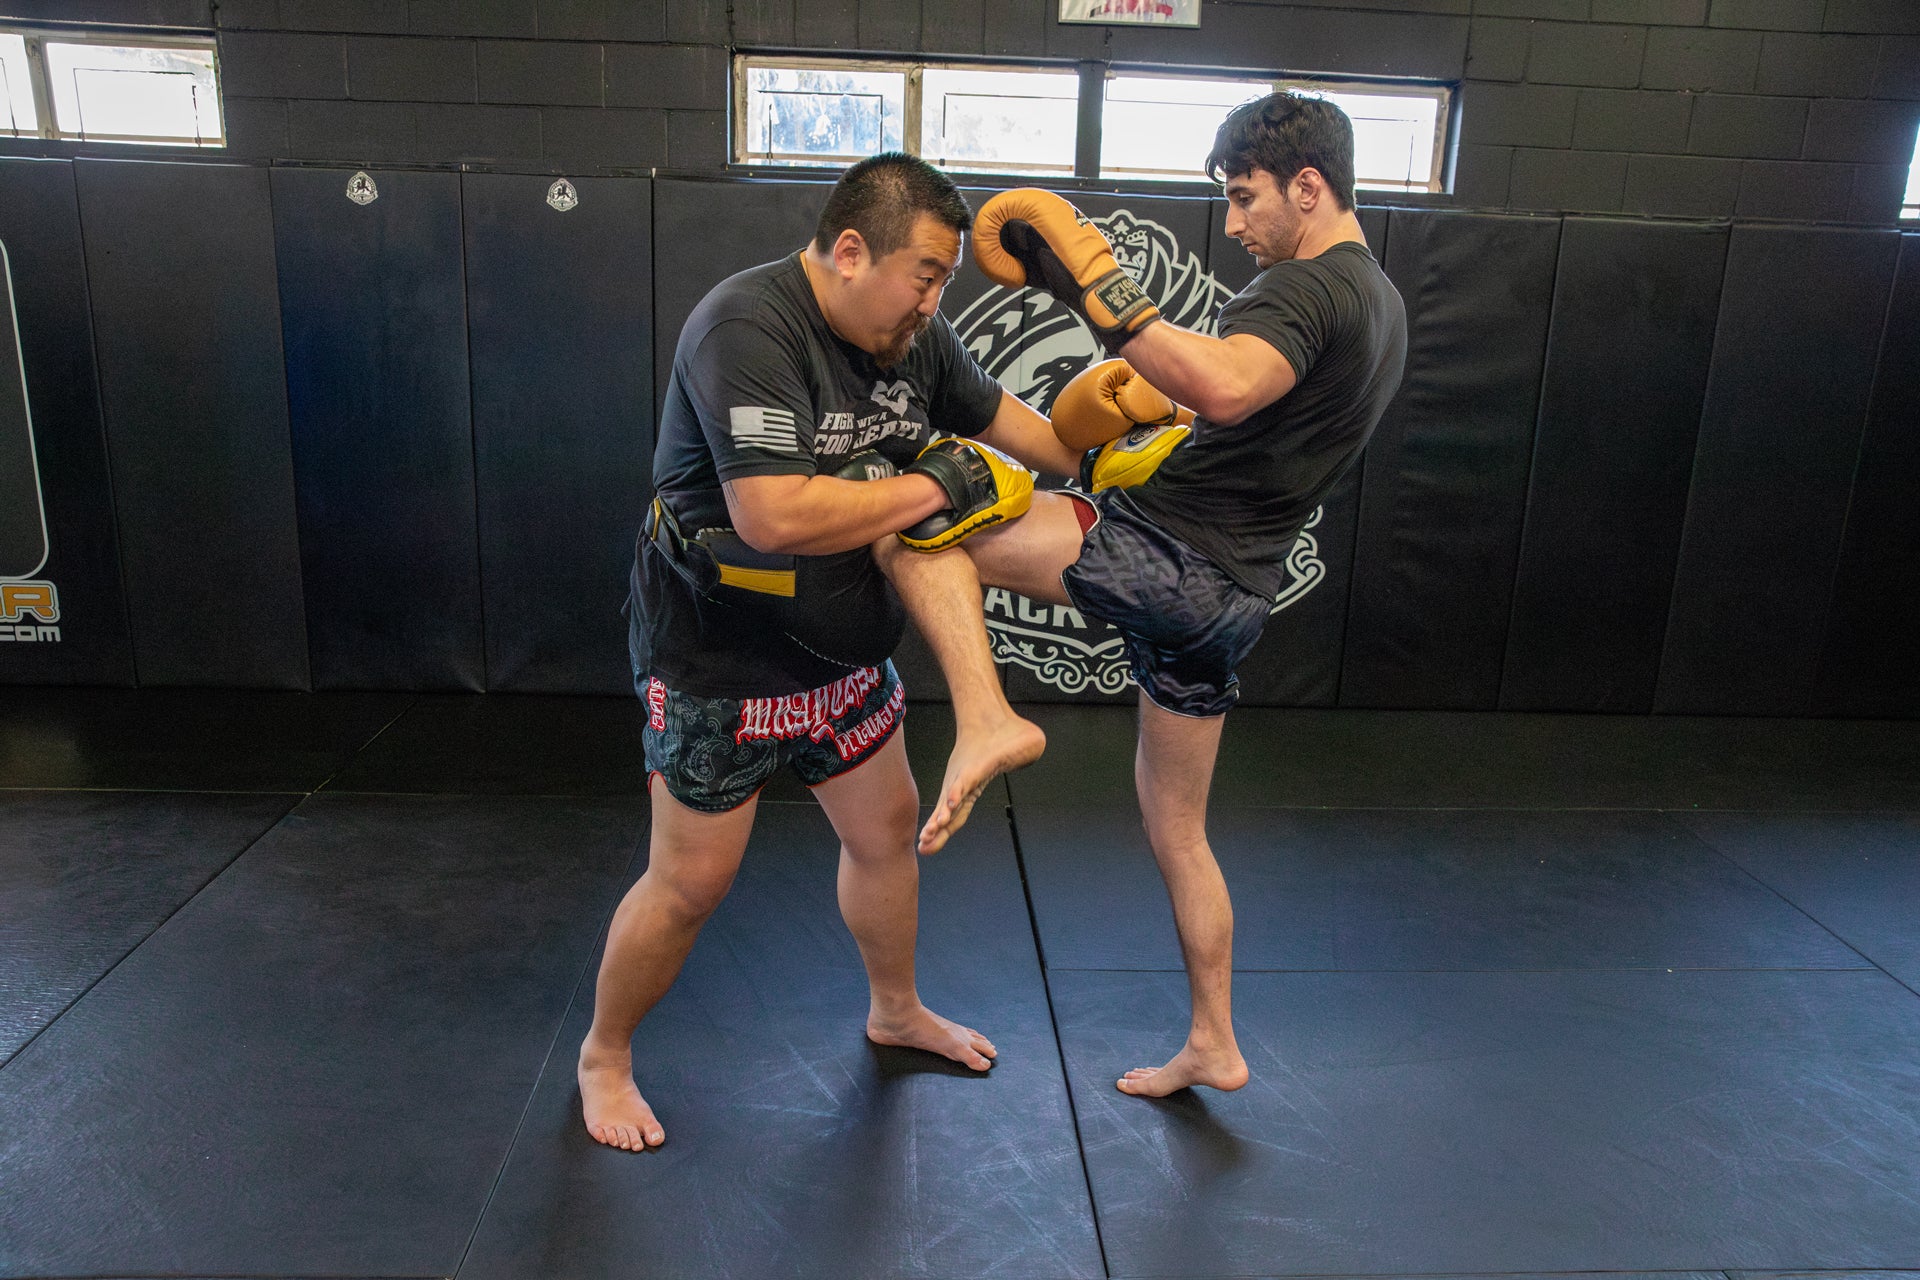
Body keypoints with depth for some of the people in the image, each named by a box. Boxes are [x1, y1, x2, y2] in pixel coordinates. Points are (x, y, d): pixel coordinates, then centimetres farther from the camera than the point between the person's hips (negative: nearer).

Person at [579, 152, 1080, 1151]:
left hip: (841, 647, 8)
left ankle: (896, 1010, 46)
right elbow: (774, 516, -37)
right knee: (690, 882, 4)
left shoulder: (912, 334, -1)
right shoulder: (748, 329, -27)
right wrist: (931, 488, -28)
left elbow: (1002, 421, 15)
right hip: (719, 661, -8)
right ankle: (604, 1056, 31)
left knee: (887, 828, 19)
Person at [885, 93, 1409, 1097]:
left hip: (1163, 553, -10)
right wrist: (1158, 394, 22)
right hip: (1233, 592, 10)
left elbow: (1227, 387, -34)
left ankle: (984, 722, -27)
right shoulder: (1379, 302, 20)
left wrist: (1096, 289, -34)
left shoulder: (1308, 287, -12)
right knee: (1176, 826, 21)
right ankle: (1213, 1046, 34)